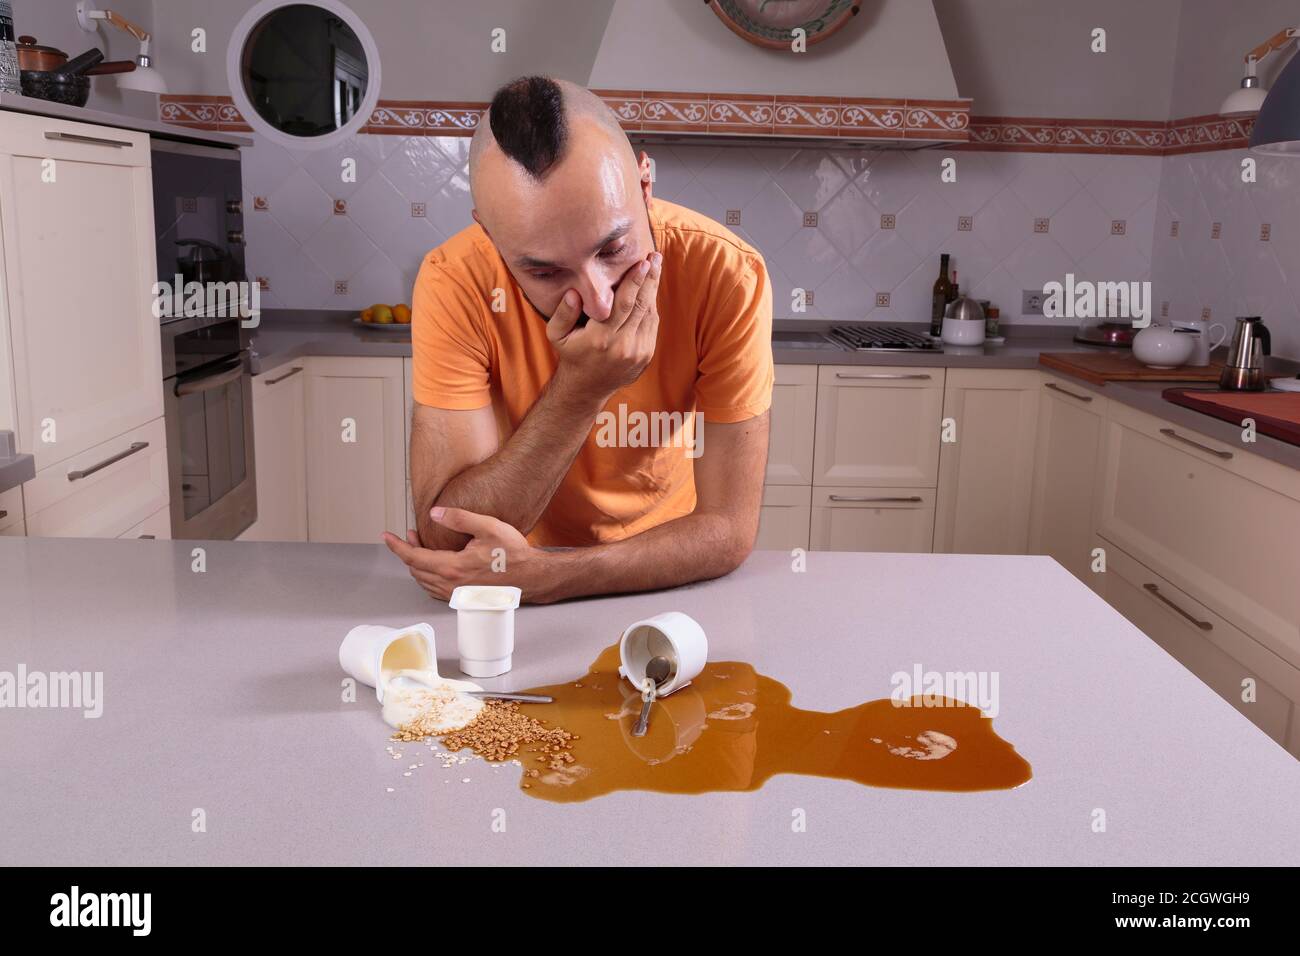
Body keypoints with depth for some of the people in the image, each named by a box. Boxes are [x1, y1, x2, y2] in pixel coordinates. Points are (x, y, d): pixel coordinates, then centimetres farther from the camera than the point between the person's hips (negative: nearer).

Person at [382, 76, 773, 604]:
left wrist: (537, 576, -31)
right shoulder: (456, 283, -22)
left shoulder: (726, 275, -22)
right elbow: (444, 536, -23)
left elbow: (729, 529, -20)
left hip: (663, 575, 0)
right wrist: (581, 388, -33)